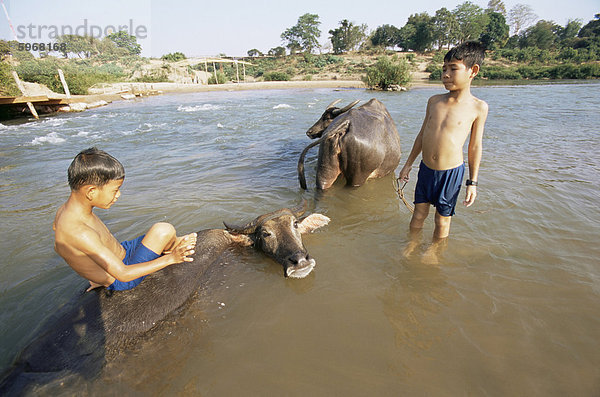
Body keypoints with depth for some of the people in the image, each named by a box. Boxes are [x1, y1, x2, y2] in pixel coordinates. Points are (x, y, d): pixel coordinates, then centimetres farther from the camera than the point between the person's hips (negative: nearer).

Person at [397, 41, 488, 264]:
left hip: (451, 172, -3)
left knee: (442, 220, 11)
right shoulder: (434, 101, 4)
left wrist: (472, 182, 0)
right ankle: (412, 245, 36)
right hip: (426, 169, 3)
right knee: (419, 214, 13)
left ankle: (433, 251, 34)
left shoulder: (478, 107, -6)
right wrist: (409, 163, 15)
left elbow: (475, 147, -1)